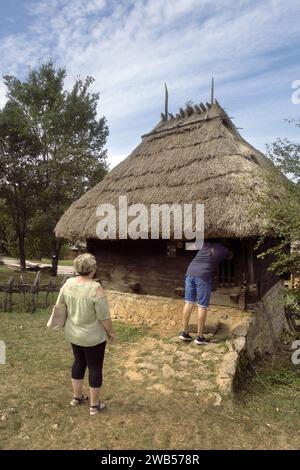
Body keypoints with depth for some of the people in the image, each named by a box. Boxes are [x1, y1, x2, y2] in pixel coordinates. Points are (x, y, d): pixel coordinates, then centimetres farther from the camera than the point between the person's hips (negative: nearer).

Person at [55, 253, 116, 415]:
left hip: (73, 334, 6)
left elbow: (59, 306, 4)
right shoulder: (95, 288, -27)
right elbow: (104, 316, -21)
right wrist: (111, 332, -6)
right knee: (95, 367, 11)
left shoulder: (68, 283, -8)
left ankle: (77, 397, 39)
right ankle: (94, 405, 24)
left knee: (78, 362, 24)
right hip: (93, 336, -6)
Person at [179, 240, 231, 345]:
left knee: (188, 302, 8)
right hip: (204, 275, -4)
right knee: (202, 306, 2)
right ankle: (199, 337, 7)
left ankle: (184, 332, 13)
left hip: (190, 271, 5)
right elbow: (230, 256, 32)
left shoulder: (206, 243, 16)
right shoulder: (224, 250, 10)